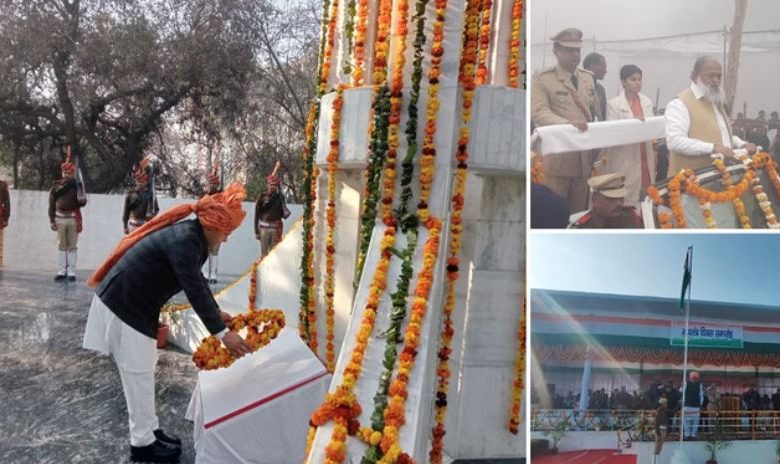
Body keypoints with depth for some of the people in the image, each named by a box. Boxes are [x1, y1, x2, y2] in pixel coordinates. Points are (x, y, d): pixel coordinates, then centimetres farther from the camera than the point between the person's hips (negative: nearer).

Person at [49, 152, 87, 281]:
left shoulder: (77, 185, -1)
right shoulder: (56, 185, 4)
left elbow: (82, 202, -6)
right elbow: (51, 203, 5)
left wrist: (82, 200, -31)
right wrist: (52, 220, 2)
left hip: (73, 218, -2)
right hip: (60, 218, 2)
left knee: (72, 246, 2)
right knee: (61, 246, 8)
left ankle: (71, 272, 6)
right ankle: (61, 271, 14)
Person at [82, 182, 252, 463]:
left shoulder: (192, 236, 4)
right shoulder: (184, 241, -26)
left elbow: (197, 280, 16)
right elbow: (194, 290, -28)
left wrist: (217, 312, 16)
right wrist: (222, 333, -25)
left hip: (133, 303, 10)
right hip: (124, 306, -10)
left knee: (142, 372, 16)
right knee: (138, 375, 1)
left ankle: (149, 430, 28)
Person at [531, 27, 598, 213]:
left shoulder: (588, 78, 17)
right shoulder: (542, 79, -3)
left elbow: (594, 113, 19)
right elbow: (538, 113, -15)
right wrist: (567, 123, -31)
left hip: (585, 157, 5)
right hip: (557, 157, -5)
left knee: (579, 212, 11)